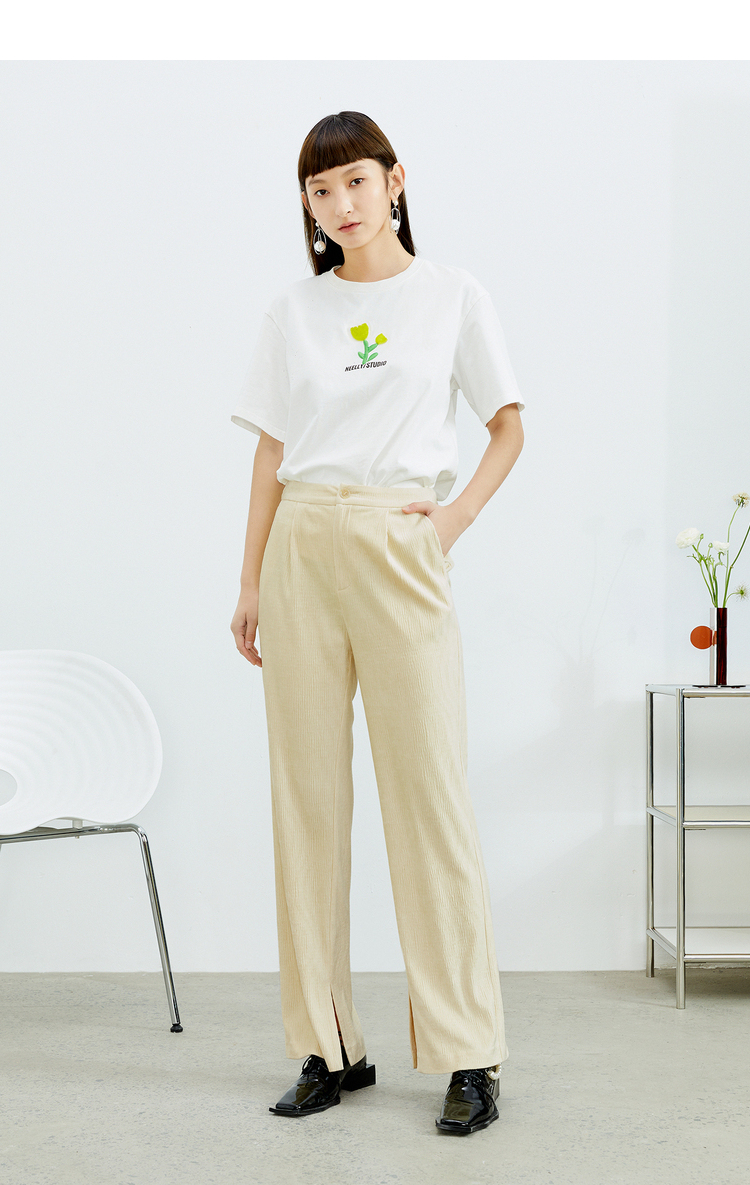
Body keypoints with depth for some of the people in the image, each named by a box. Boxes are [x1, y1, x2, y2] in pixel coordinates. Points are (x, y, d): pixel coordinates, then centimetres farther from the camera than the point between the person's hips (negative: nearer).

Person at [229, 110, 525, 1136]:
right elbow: (271, 453, 13)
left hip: (400, 553, -3)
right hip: (302, 549, 3)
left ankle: (469, 1057, 3)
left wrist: (457, 515, -5)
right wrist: (250, 582, 9)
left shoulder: (452, 296, 6)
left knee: (430, 791, -5)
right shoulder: (295, 311, 13)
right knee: (308, 792, 3)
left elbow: (509, 425, 10)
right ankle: (329, 1047, 13)